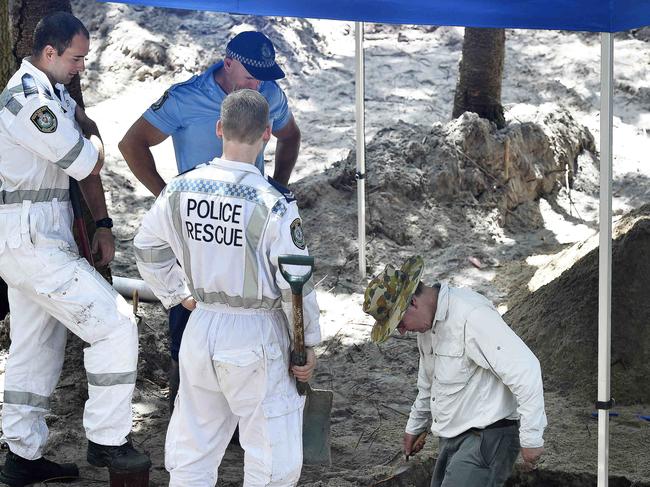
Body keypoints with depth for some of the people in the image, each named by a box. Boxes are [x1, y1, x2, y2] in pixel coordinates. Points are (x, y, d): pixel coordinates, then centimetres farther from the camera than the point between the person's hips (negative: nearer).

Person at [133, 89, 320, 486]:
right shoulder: (273, 204, -20)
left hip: (201, 330, 5)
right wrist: (308, 344, -3)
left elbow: (148, 251, 9)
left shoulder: (180, 189, -4)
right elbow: (296, 284, -15)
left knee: (191, 453, 19)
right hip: (257, 338, -5)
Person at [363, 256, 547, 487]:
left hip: (487, 438, -10)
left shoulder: (472, 315, -23)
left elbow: (525, 370, -26)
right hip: (452, 438, 10)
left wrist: (531, 438, -21)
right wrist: (415, 426, 37)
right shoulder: (428, 321, 9)